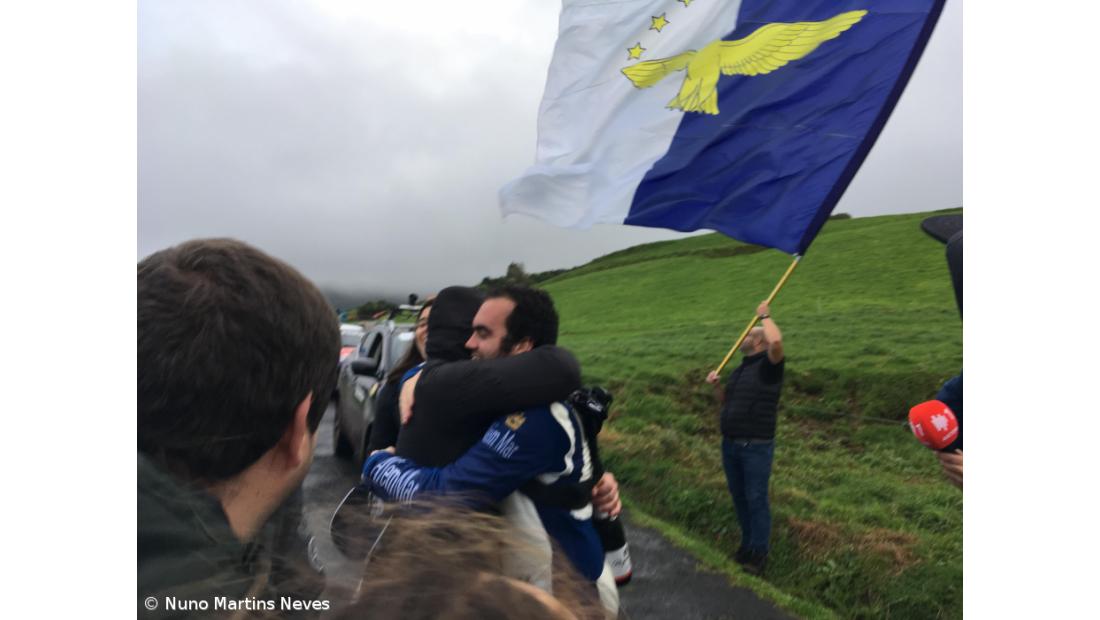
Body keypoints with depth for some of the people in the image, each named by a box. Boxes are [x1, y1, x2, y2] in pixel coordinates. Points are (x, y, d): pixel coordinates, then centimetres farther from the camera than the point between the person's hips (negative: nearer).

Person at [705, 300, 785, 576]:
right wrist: (716, 386, 5)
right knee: (738, 496, 16)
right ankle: (747, 543, 31)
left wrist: (765, 316, -16)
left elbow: (776, 342, -31)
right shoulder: (739, 369, 15)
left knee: (756, 499, 2)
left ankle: (759, 551, 16)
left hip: (756, 447, -7)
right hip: (730, 444, 8)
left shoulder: (769, 366, -8)